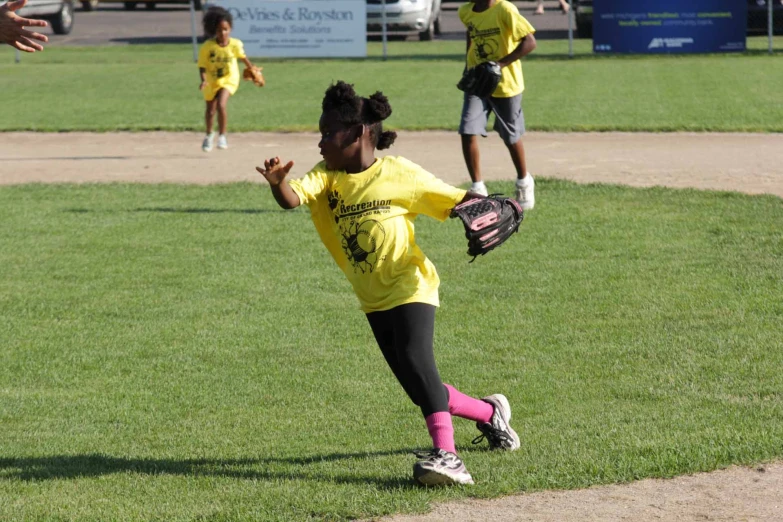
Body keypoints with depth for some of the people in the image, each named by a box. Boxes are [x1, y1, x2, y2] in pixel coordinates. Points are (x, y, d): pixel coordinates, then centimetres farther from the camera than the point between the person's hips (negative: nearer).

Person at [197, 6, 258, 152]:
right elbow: (202, 66, -15)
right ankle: (209, 135, 46)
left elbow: (243, 57, 4)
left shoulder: (235, 44, -17)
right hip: (212, 81, 1)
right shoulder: (207, 47, -21)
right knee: (210, 110, 18)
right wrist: (203, 80, -31)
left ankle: (222, 136, -11)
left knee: (221, 104, -26)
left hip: (229, 80, -1)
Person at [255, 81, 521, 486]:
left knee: (415, 360, -27)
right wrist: (278, 182, -41)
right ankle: (490, 412, 34)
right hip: (373, 298, 6)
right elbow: (293, 198, -18)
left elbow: (457, 200, -6)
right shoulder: (326, 177, 1)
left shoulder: (399, 174, -11)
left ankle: (446, 455, -34)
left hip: (410, 286, -6)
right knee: (417, 387, 10)